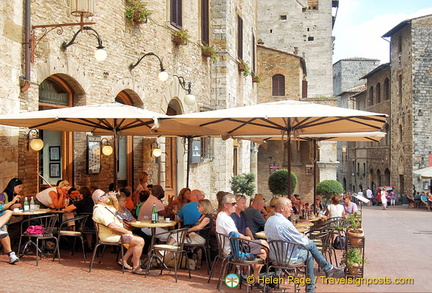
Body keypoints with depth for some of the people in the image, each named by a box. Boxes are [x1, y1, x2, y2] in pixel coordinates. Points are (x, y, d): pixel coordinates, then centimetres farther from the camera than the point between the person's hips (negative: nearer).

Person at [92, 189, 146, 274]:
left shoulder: (104, 206, 13)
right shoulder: (99, 210, -20)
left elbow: (116, 209, 33)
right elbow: (112, 226, -27)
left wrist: (115, 200, 13)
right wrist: (127, 231, -18)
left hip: (116, 233, 11)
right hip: (111, 236, -11)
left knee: (138, 240, 13)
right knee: (140, 241, -18)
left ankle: (124, 260, 14)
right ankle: (136, 267, -11)